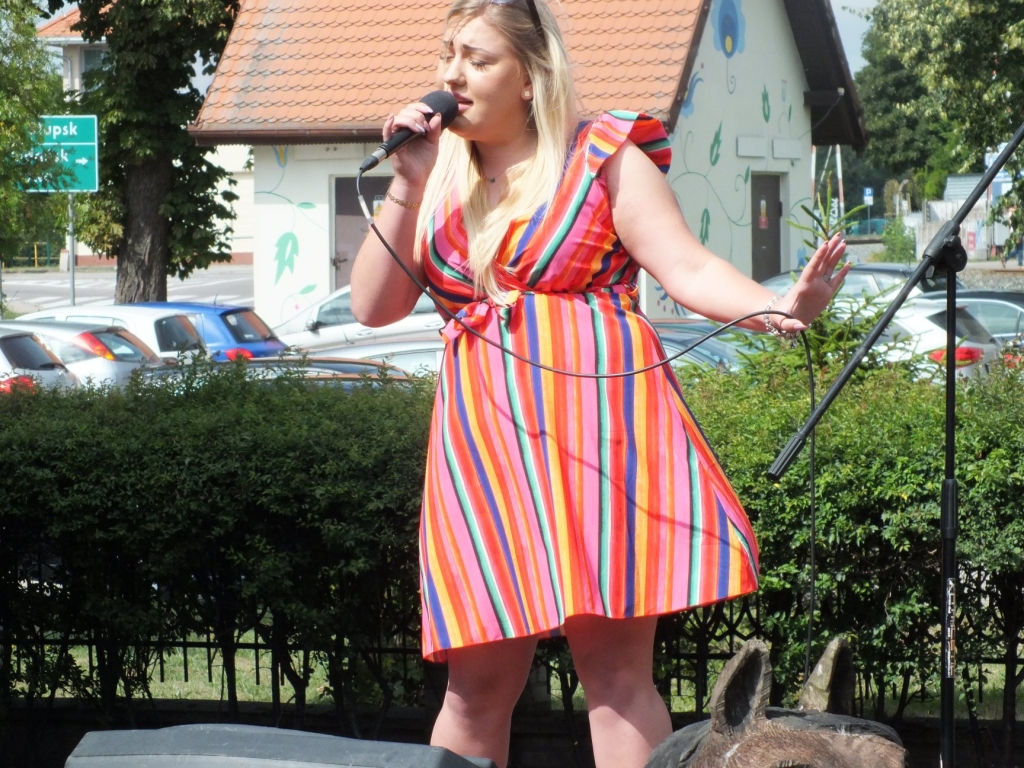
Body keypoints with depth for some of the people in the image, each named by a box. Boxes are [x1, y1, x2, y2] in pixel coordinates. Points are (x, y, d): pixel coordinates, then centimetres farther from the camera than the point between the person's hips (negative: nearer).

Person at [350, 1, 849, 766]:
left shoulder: (603, 157, 2)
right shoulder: (437, 176, 14)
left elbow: (690, 271, -5)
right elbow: (374, 306, 9)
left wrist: (778, 309, -24)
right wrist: (409, 187, -1)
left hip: (596, 420, -3)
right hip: (488, 439, 4)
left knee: (616, 666, -6)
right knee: (479, 678, 3)